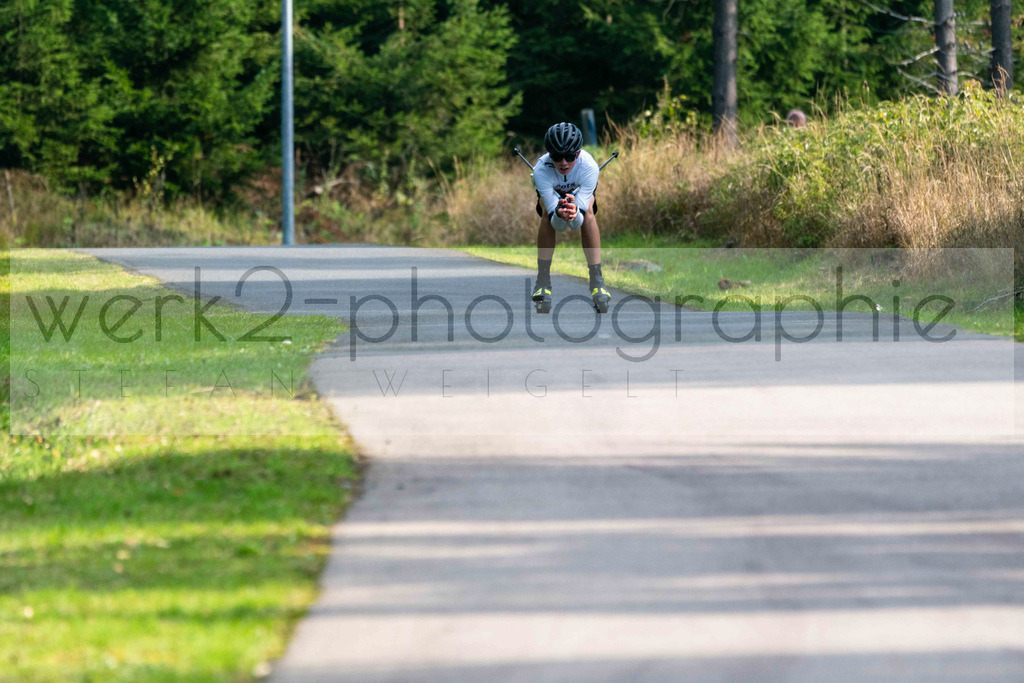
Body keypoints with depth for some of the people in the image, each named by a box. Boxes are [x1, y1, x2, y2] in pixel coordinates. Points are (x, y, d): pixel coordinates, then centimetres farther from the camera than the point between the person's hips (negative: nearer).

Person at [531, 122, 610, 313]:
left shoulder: (589, 167, -40)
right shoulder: (541, 170, -40)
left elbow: (579, 223, -41)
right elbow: (557, 225, -40)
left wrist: (574, 213, -64)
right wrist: (559, 214, -63)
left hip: (578, 189, 0)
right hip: (552, 190, 0)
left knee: (588, 211, -31)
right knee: (548, 214, -32)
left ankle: (597, 281, -29)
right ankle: (543, 281, -23)